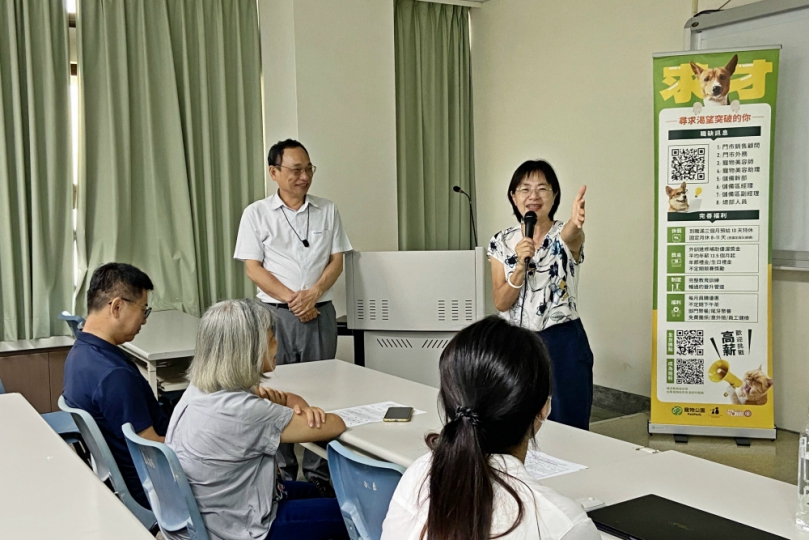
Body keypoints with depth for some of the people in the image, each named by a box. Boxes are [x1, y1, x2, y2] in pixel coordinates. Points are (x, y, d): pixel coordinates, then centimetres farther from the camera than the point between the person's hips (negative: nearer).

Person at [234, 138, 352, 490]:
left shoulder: (327, 211, 9)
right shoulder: (257, 214, 3)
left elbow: (337, 260, 7)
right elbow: (253, 268, -2)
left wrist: (313, 294, -10)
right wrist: (292, 299, -12)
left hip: (320, 313, 2)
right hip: (276, 314, -1)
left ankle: (319, 474, 13)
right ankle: (282, 474, 13)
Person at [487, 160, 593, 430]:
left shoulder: (566, 237, -7)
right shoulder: (502, 242, 2)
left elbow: (572, 234, -34)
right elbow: (501, 303, -4)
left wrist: (575, 223, -58)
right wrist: (520, 266, -21)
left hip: (562, 345, -3)